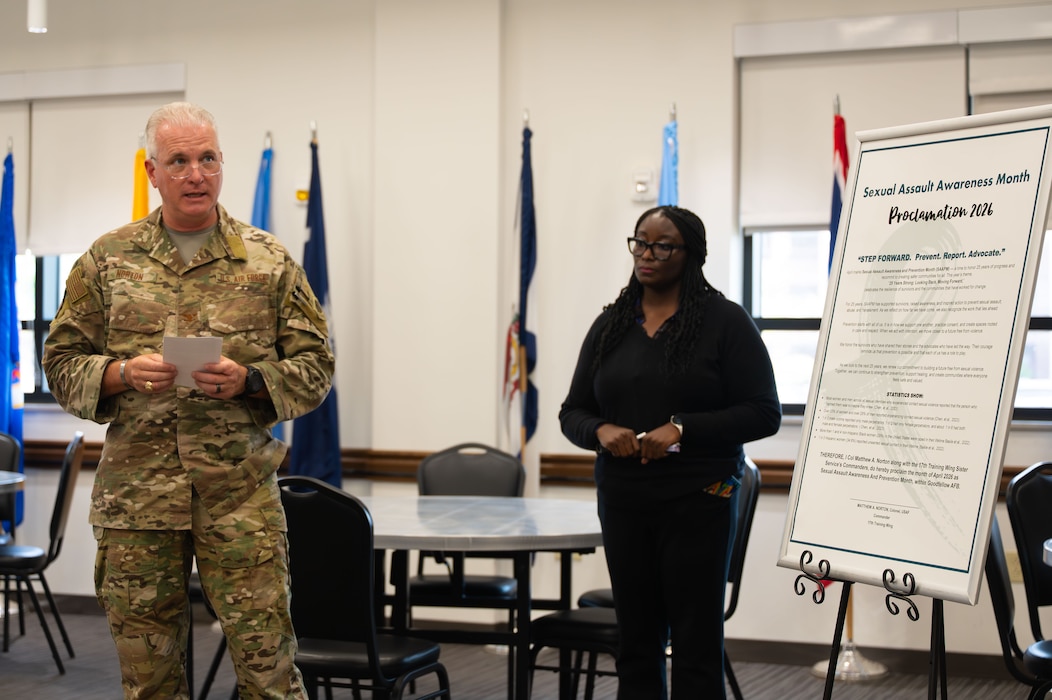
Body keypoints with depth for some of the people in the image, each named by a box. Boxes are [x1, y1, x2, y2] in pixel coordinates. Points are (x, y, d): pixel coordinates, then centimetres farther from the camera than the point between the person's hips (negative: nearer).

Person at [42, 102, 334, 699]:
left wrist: (247, 381, -13)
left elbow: (315, 367, 5)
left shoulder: (269, 262, 5)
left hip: (241, 491, -1)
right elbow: (63, 364, 9)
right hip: (135, 488, 2)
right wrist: (124, 374, -11)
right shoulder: (107, 260, 7)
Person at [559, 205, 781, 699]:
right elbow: (572, 412, 14)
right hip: (622, 503, 5)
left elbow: (763, 414, -8)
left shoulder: (724, 321, -3)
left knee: (695, 648, -1)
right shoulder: (610, 325, 12)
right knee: (636, 644, 9)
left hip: (697, 502, -4)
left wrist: (683, 430, -18)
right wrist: (601, 431, -9)